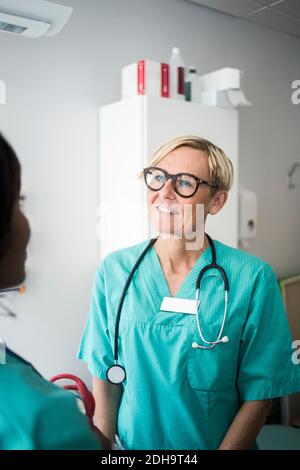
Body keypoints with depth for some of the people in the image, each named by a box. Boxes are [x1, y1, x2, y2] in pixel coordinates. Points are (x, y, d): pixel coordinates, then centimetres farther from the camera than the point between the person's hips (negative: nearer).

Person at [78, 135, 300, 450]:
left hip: (216, 443, -1)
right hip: (131, 444, 2)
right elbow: (105, 376, -6)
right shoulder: (113, 271, -11)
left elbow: (259, 392, -13)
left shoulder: (252, 279, -18)